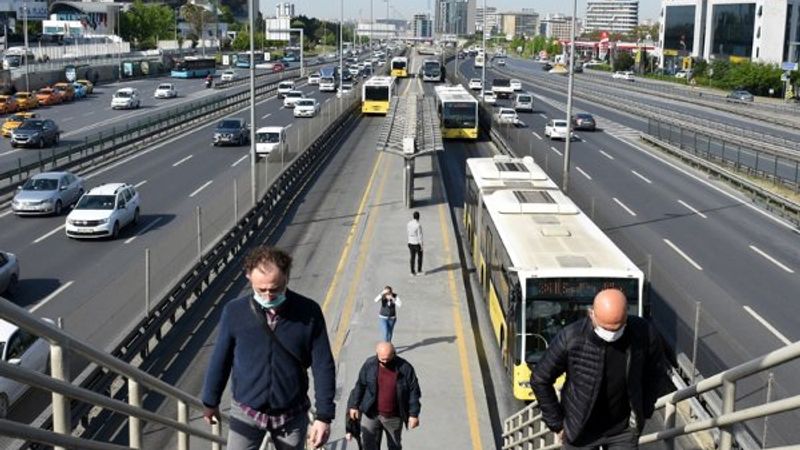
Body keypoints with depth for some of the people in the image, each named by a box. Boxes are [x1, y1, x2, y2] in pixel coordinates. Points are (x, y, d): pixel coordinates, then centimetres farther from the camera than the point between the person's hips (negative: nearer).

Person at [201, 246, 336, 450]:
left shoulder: (308, 312, -12)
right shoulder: (235, 312, -11)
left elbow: (323, 367, -7)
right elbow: (220, 361, 2)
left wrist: (324, 415, -9)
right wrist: (211, 402, 12)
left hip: (292, 416, 0)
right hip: (246, 412, 0)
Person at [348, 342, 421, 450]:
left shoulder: (405, 368, -15)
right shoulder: (369, 365, -9)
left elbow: (414, 391, -8)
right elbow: (360, 386, 3)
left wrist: (414, 414, -9)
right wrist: (354, 405, 3)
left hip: (394, 417, -1)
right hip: (370, 414, 1)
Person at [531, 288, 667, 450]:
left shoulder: (644, 334, -19)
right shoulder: (571, 338, -25)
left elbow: (656, 373, 3)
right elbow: (540, 380, -11)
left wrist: (644, 411, 2)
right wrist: (557, 423, -6)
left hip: (624, 429, 1)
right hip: (581, 431, -1)